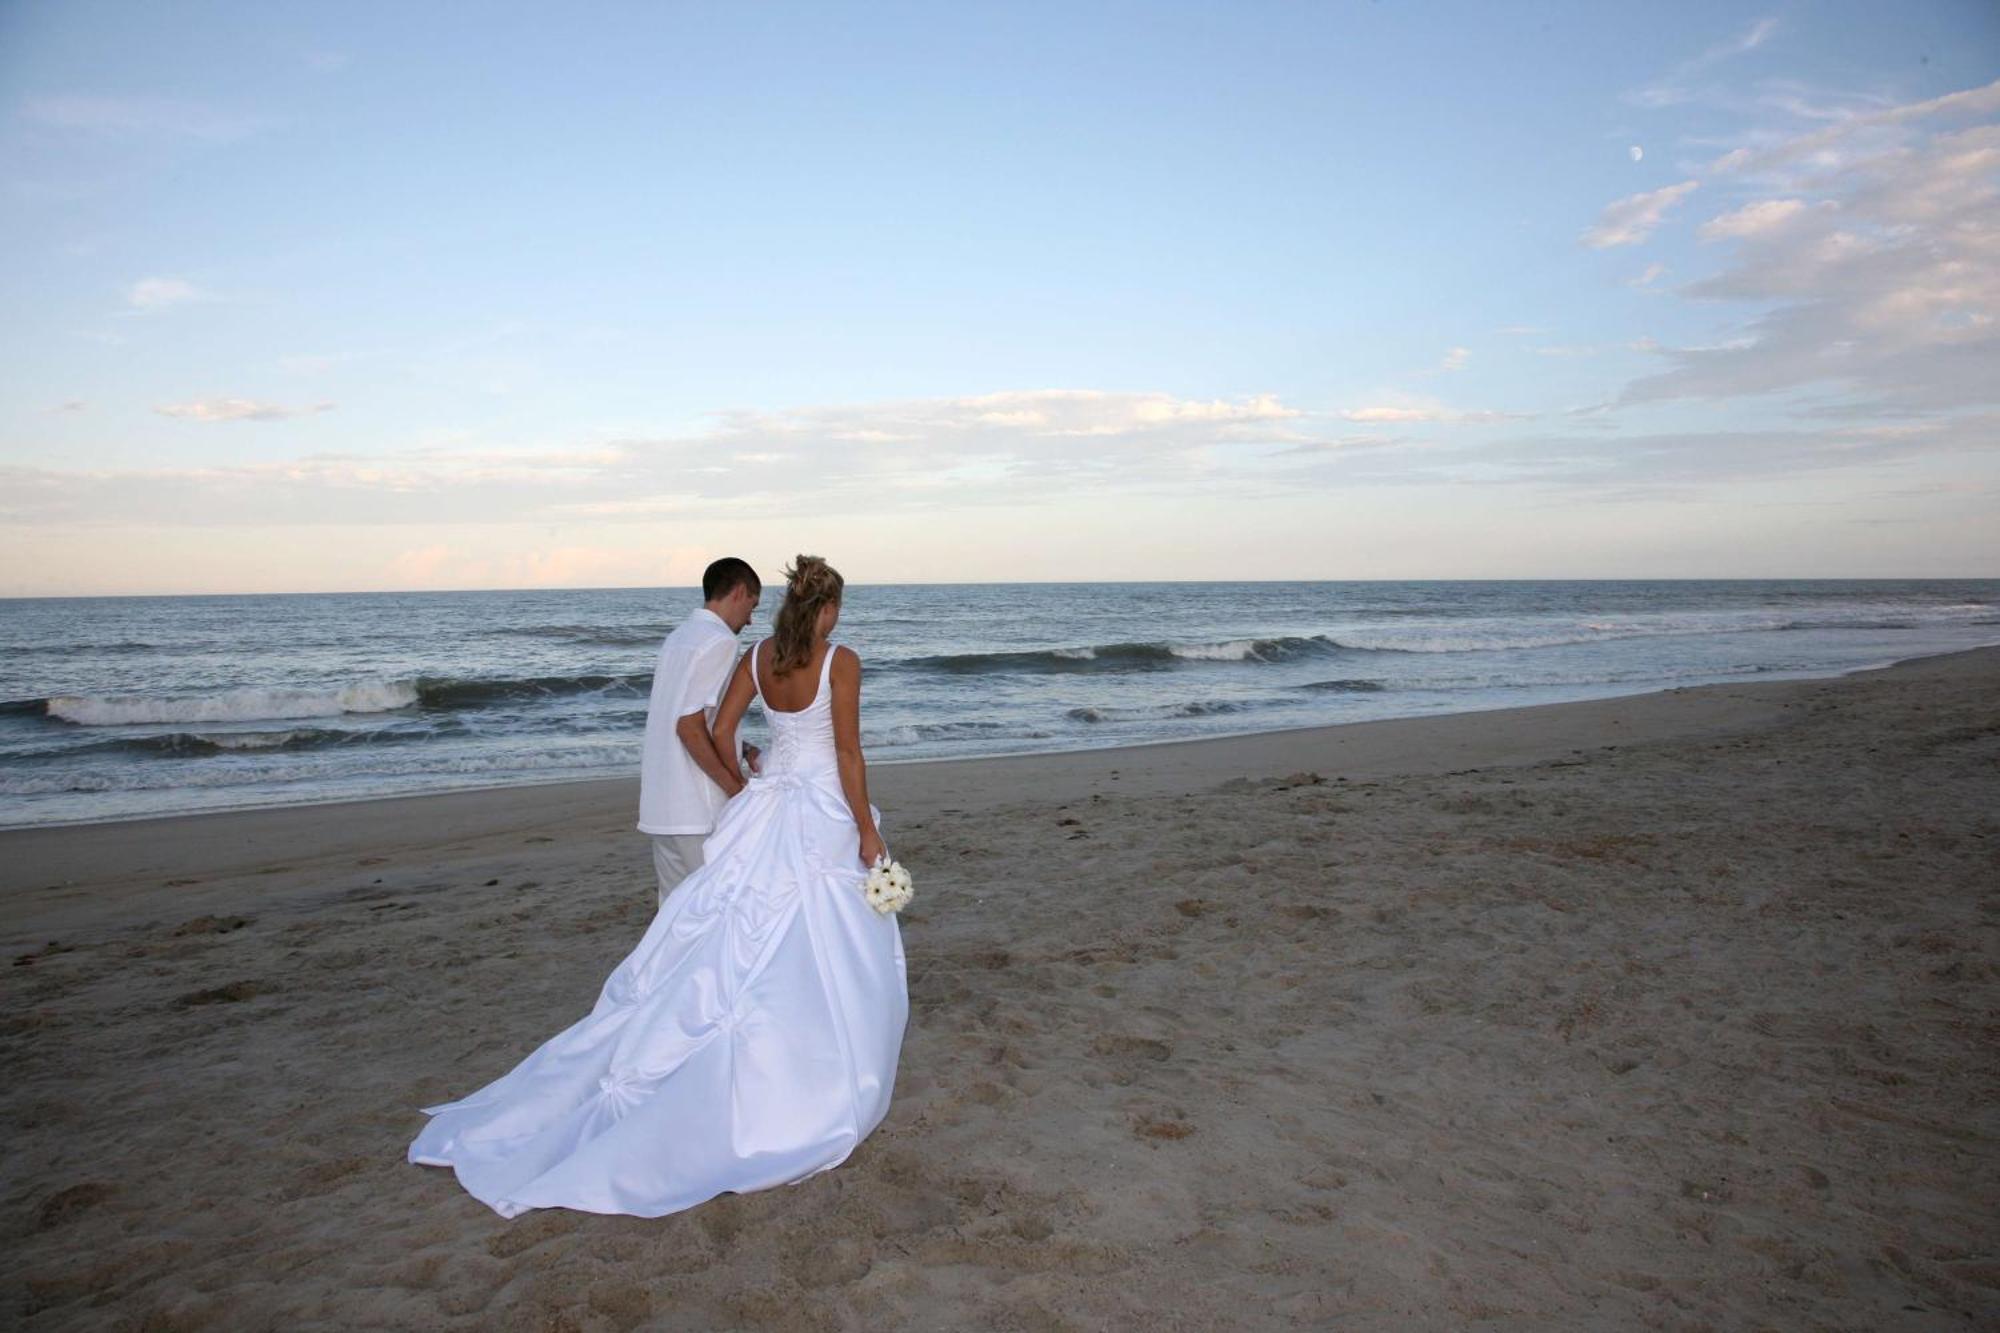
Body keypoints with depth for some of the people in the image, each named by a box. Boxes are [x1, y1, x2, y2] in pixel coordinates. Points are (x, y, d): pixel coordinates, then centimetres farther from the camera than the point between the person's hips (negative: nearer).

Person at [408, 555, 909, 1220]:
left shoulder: (757, 656, 3)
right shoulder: (841, 661, -14)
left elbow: (720, 731, 6)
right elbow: (849, 754, -14)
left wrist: (742, 789, 21)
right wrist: (868, 829, -7)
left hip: (766, 809, 6)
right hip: (824, 816, -6)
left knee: (732, 941, 13)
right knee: (829, 956, 6)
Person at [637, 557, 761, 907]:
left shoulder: (678, 637, 14)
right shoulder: (720, 641, -13)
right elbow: (690, 726, -20)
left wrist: (741, 751, 20)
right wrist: (738, 789, -13)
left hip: (659, 806, 8)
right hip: (698, 811, -8)